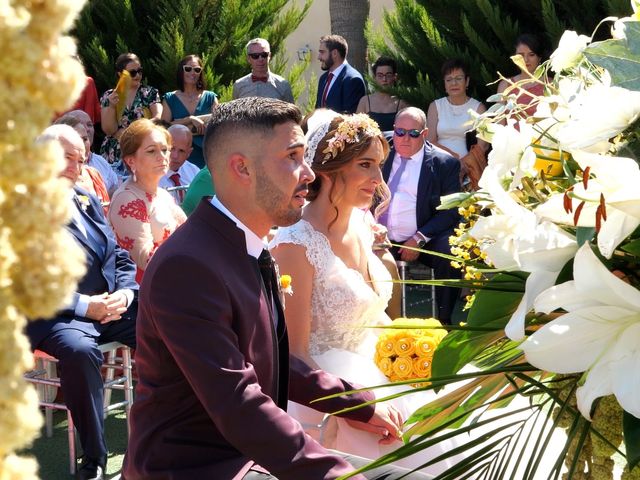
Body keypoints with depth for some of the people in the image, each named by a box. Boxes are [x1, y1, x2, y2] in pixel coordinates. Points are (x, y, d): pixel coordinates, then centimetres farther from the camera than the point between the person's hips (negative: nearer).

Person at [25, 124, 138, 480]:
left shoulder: (89, 201, 19)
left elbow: (120, 257, 20)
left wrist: (125, 293, -2)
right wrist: (85, 305, -19)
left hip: (114, 305, 7)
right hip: (59, 315, -7)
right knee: (79, 350, -38)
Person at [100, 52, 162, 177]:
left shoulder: (150, 93, 8)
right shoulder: (109, 96, 7)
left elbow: (158, 118, -8)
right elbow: (108, 130, 0)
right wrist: (111, 106, -16)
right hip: (115, 156, 0)